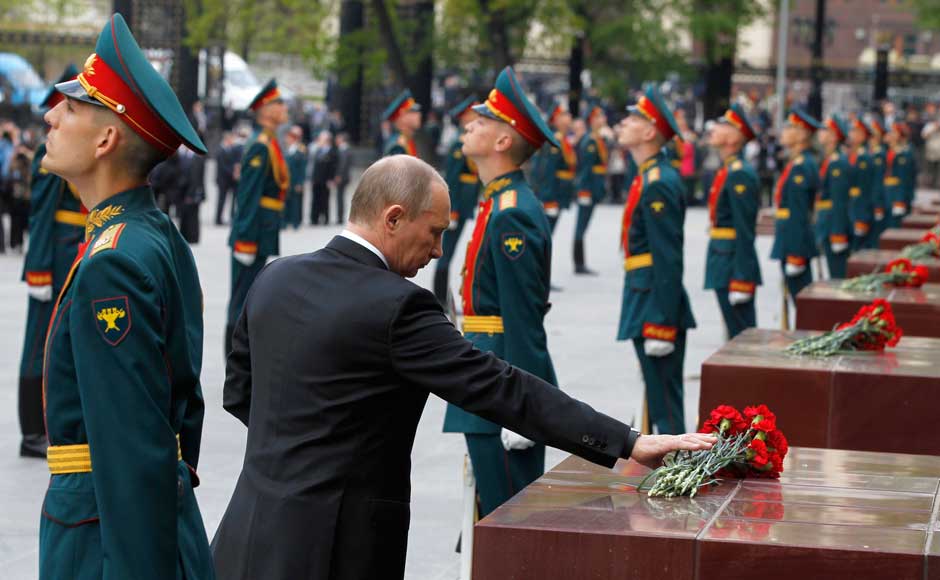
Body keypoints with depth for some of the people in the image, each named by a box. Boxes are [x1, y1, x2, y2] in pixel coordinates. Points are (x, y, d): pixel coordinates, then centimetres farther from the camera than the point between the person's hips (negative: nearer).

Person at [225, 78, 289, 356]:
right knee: (243, 298, -5)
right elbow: (249, 195, -20)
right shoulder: (260, 146, -16)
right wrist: (246, 239, -23)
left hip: (263, 234, 10)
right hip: (255, 234, -10)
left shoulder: (268, 143, 15)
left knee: (246, 296, 15)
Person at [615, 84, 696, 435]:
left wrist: (660, 328, -22)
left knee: (665, 403, -6)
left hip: (656, 309, -10)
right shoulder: (649, 177, 14)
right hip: (646, 306, 10)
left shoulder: (658, 185, -17)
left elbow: (668, 262, -21)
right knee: (657, 397, 16)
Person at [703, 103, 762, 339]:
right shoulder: (727, 170, 14)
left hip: (734, 264, -10)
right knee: (738, 336, 14)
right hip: (724, 266, 10)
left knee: (741, 335, -4)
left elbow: (745, 232, -20)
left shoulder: (740, 174, -16)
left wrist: (740, 282, -22)